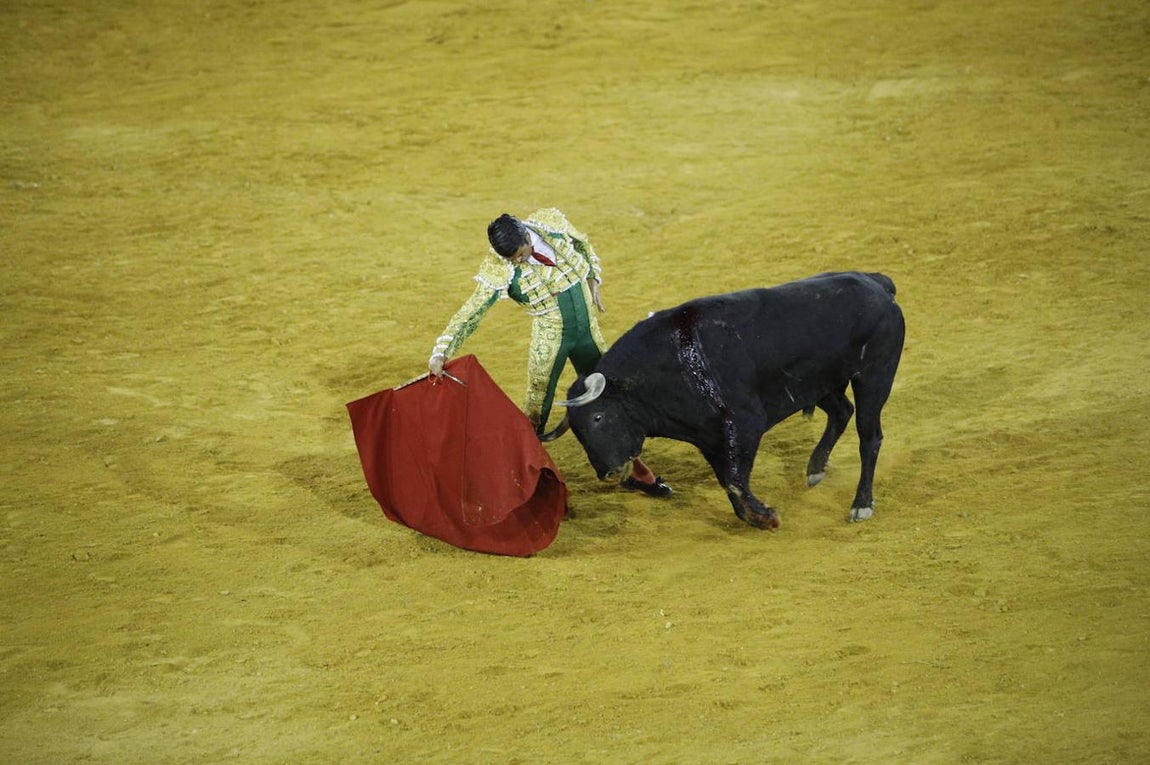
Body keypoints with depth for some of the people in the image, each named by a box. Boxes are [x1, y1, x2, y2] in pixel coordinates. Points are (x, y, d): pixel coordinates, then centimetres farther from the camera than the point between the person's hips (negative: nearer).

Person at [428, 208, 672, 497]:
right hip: (549, 336, -4)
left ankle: (637, 471, 28)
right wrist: (440, 353, -31)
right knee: (537, 409, -4)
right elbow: (471, 312, -24)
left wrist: (593, 282, 12)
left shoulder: (550, 223, -12)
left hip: (588, 331, 4)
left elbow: (583, 245, 9)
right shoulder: (500, 270, -21)